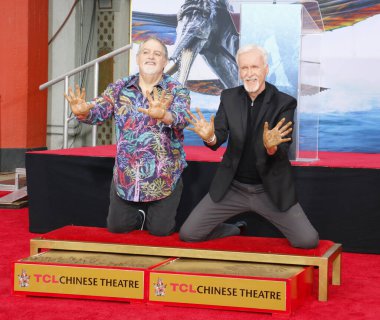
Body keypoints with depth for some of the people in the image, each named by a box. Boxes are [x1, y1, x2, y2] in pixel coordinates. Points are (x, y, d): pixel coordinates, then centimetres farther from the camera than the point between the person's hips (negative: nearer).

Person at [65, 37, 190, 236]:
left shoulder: (177, 91, -6)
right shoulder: (119, 88, 3)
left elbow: (181, 118, -24)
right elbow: (98, 111, -6)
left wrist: (162, 115, -48)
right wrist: (82, 111, -31)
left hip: (164, 176, -3)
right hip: (125, 173, 3)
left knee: (160, 229, -2)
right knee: (117, 226, 6)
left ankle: (158, 214, 33)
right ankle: (143, 215, 38)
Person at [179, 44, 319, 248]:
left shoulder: (284, 103, -9)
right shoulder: (229, 97, 1)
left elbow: (283, 151, -17)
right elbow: (219, 137, -8)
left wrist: (272, 147, -41)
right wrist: (210, 137, -32)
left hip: (270, 190, -2)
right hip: (232, 187, 3)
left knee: (308, 241, -14)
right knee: (187, 234, -2)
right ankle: (236, 231, 27)